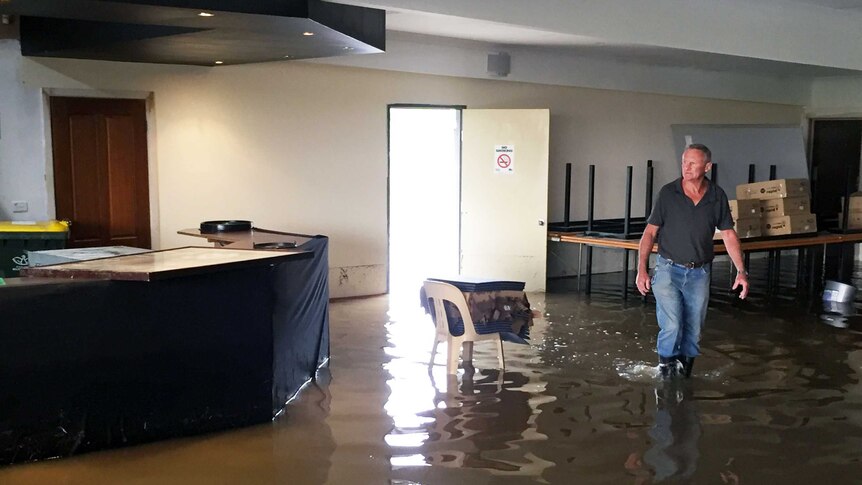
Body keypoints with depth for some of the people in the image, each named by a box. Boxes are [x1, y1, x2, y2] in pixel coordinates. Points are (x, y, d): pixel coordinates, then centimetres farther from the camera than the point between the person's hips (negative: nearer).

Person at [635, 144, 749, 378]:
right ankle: (667, 373, 7)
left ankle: (683, 377, 28)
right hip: (668, 270, -2)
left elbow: (729, 235, 6)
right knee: (671, 327, -14)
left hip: (699, 273, 3)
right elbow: (650, 232, -3)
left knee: (693, 332, 9)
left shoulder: (717, 196, 0)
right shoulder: (668, 193, -6)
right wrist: (642, 269, -11)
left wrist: (741, 271, -1)